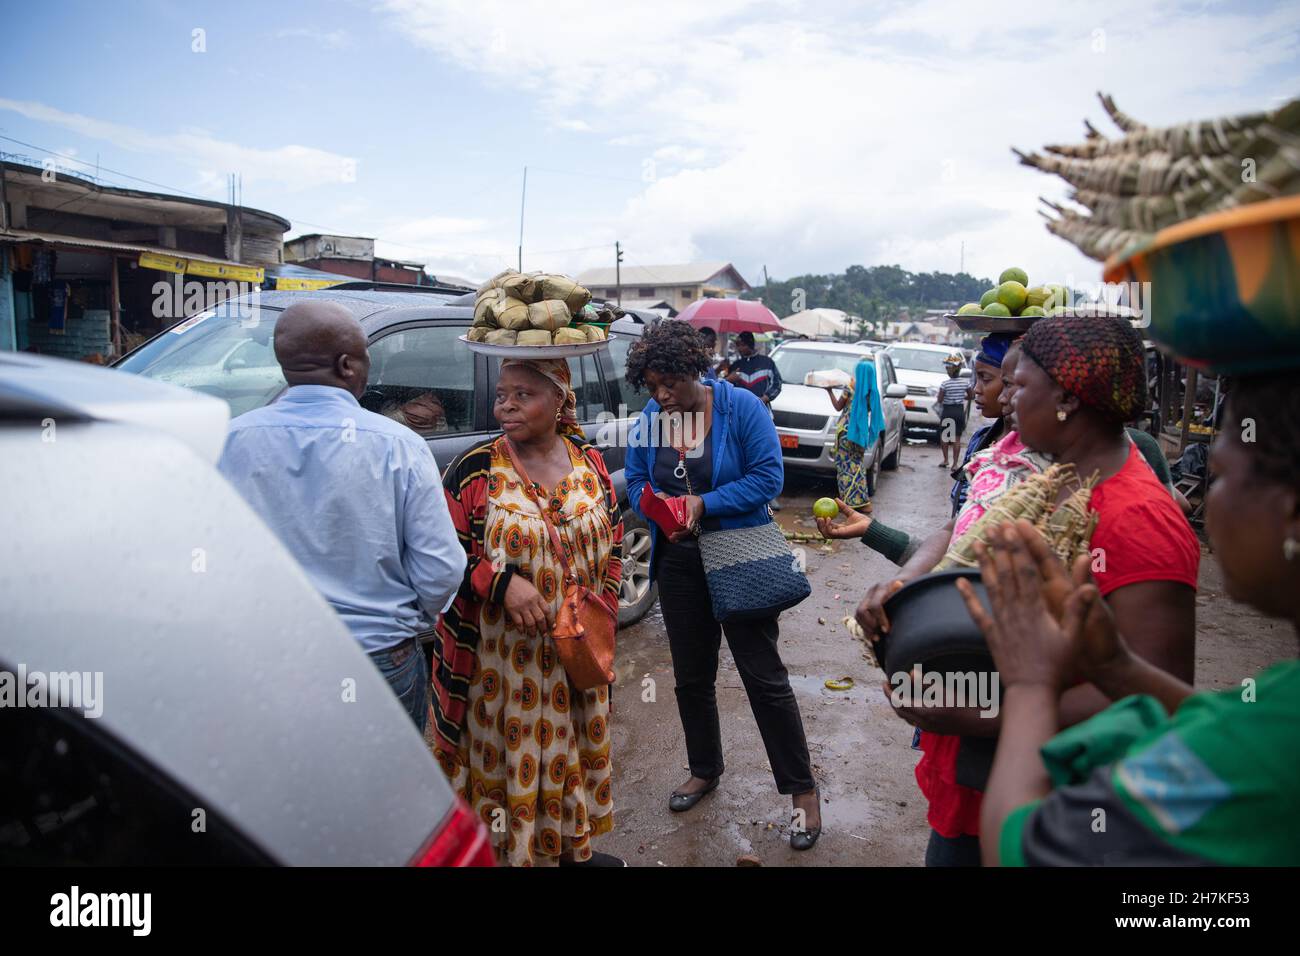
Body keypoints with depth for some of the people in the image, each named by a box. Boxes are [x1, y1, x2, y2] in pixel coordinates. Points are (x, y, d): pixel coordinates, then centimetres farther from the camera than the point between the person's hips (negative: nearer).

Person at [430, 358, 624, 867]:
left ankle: (575, 846, 41)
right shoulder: (475, 469, -11)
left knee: (572, 749, 19)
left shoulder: (589, 462, 0)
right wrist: (502, 581, -22)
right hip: (503, 656, -3)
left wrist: (601, 613, -2)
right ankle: (510, 849, 32)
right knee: (511, 755, 9)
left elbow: (613, 544, 8)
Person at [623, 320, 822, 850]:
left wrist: (705, 503, -23)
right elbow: (635, 480, 7)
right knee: (691, 677, 17)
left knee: (764, 676, 1)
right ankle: (705, 770, 39)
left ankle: (802, 790, 17)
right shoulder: (650, 417, -1)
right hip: (678, 562, 5)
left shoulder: (741, 406, -14)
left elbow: (768, 476, -16)